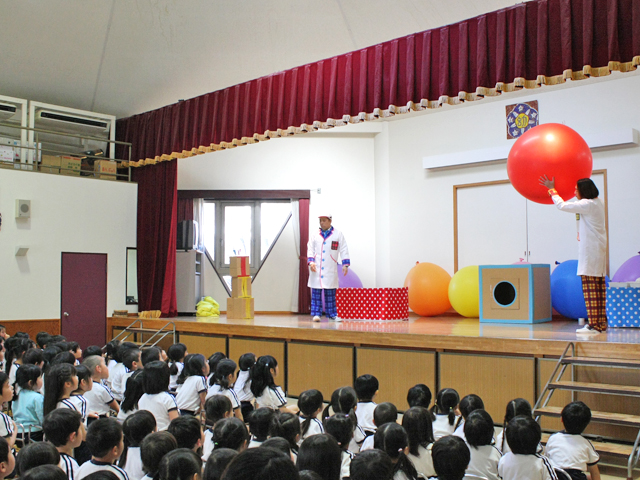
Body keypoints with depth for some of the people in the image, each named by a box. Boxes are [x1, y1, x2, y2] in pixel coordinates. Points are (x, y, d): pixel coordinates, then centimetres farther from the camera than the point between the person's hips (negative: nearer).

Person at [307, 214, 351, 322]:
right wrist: (311, 261, -9)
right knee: (316, 291, -1)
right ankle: (316, 313, 4)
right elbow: (310, 248, 6)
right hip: (316, 268, 1)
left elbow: (343, 249, 4)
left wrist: (345, 264, -3)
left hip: (330, 269, -1)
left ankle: (332, 314, 9)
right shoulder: (315, 235, 9)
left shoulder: (338, 234, 5)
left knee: (330, 292, 2)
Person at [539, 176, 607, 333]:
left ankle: (594, 325, -10)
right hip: (599, 250, 10)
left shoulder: (587, 205, -14)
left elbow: (562, 205, -12)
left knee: (590, 287, -9)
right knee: (599, 287, 10)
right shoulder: (597, 203, 14)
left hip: (590, 250, -10)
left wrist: (552, 189, 1)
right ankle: (601, 322, 13)